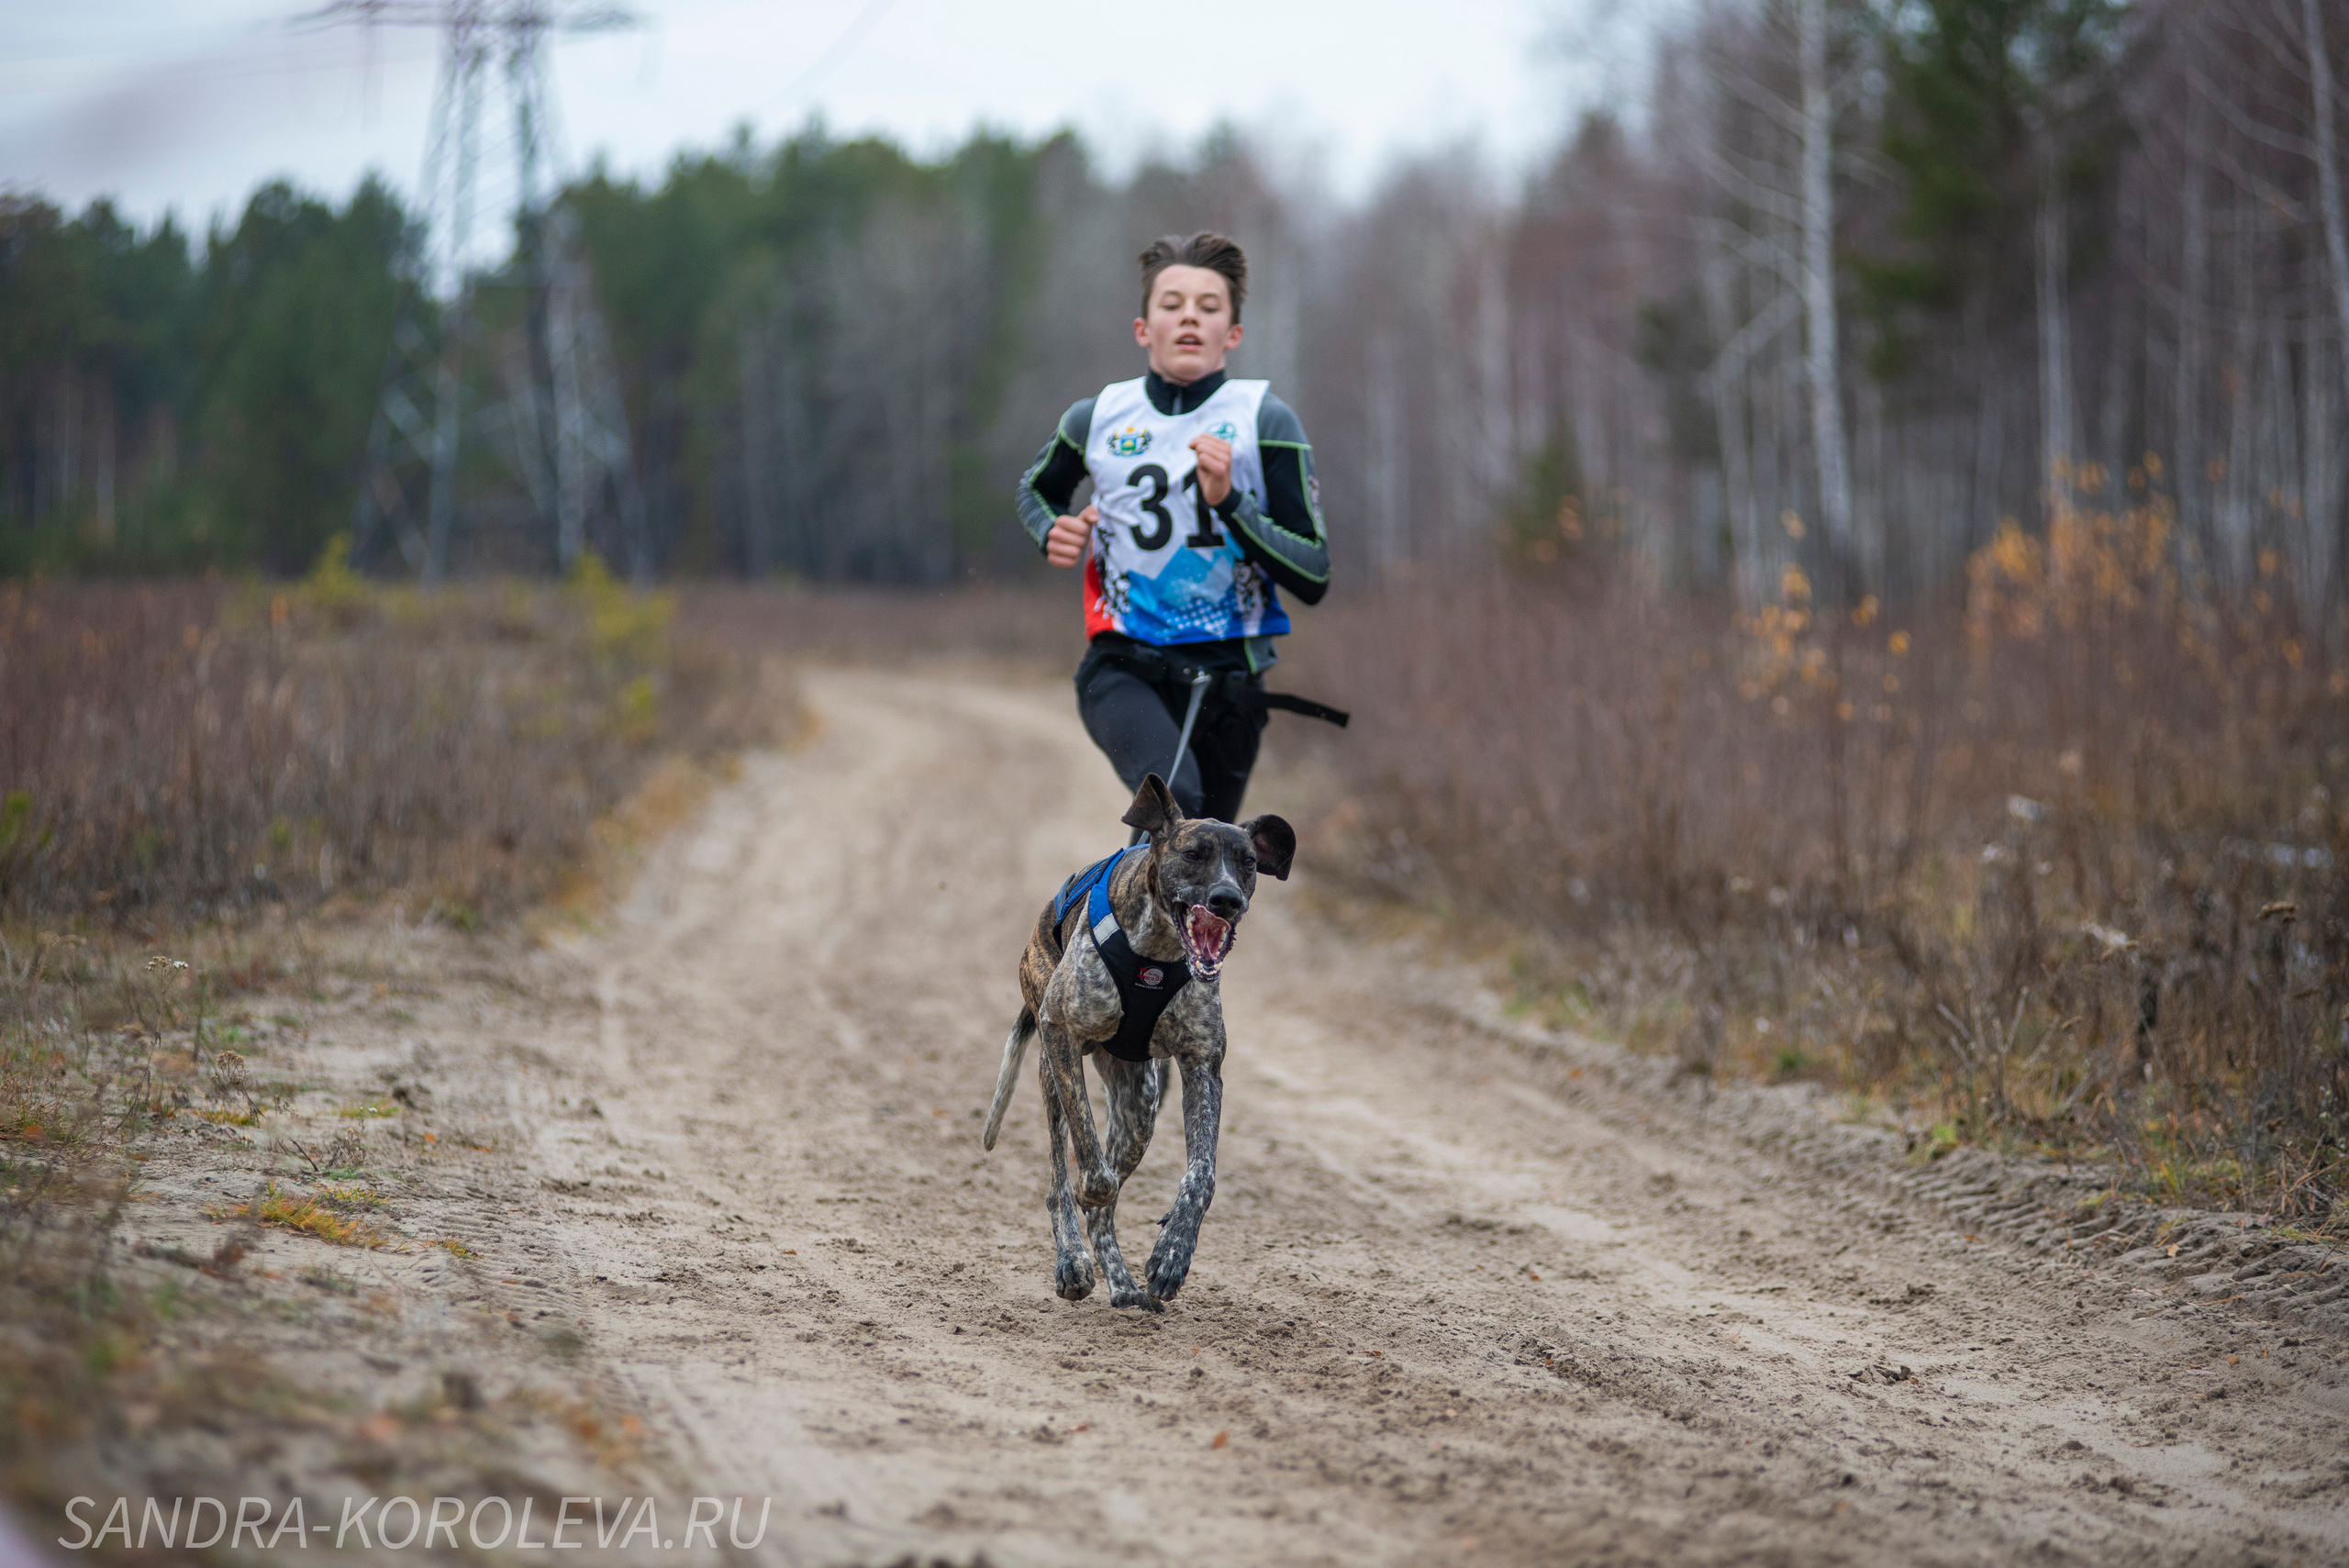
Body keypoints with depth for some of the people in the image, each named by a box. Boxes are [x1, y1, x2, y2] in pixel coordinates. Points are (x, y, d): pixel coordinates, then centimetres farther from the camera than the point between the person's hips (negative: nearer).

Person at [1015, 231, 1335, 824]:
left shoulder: (1265, 422, -4)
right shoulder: (1097, 418, 1)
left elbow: (1313, 578, -9)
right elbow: (1038, 489, 25)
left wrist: (1228, 501, -21)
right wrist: (1052, 533, 2)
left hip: (1226, 678, 1)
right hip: (1121, 668, -1)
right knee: (1172, 795, -32)